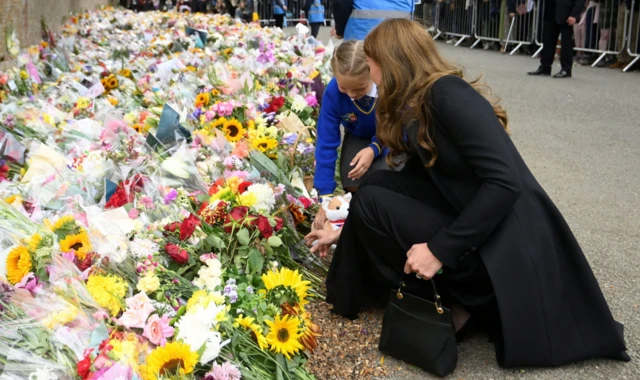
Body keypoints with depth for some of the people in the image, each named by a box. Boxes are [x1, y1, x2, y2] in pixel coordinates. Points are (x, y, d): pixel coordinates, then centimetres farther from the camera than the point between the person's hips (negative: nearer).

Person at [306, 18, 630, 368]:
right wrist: (346, 232, 26)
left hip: (505, 244, -9)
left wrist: (440, 250, -22)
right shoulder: (414, 111, 9)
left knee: (371, 201, -11)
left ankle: (447, 304, 1)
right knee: (376, 184, 6)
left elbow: (505, 183, -25)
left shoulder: (448, 93, -18)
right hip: (471, 227, 9)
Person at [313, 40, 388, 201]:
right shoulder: (332, 92, -32)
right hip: (359, 136, 2)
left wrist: (375, 148, -37)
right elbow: (326, 142, -26)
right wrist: (326, 194, -27)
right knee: (353, 185, -17)